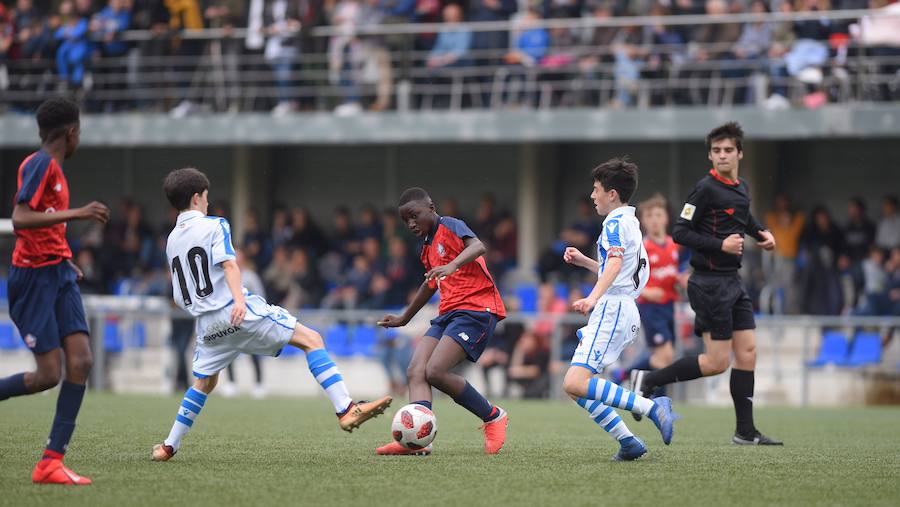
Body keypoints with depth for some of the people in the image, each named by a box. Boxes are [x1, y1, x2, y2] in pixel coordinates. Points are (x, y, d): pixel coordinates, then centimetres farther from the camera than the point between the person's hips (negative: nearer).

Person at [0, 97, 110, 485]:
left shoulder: (52, 167, 15)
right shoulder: (40, 165, -13)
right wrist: (76, 214, -26)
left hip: (58, 274, 9)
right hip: (34, 277, -9)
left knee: (81, 361, -6)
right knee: (49, 374, -11)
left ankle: (52, 461, -6)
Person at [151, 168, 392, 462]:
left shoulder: (171, 242, 17)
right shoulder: (214, 226, -1)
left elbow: (180, 299, 20)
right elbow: (228, 263, -18)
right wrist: (240, 299, -30)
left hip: (207, 324, 7)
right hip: (237, 312, -7)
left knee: (204, 383, 24)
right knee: (312, 340, -7)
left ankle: (169, 446, 21)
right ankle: (346, 410, -20)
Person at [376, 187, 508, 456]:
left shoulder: (450, 226, -3)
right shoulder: (428, 248, 24)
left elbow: (477, 246, -23)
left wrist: (452, 265, -42)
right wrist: (404, 318, 49)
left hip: (476, 309, -9)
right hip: (448, 313, 9)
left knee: (435, 371, -22)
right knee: (415, 371, -12)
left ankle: (493, 417, -4)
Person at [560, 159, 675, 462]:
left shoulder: (616, 222, -7)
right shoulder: (631, 223, 25)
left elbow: (616, 262, -26)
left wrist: (593, 298, -39)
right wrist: (584, 262, 29)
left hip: (613, 309, -10)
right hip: (624, 312, 10)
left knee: (575, 384, -22)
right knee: (576, 386, 7)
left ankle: (652, 407, -26)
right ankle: (628, 442, -1)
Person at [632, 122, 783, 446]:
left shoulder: (741, 188, 12)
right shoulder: (706, 189, -13)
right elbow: (679, 232, -15)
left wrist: (760, 233, 16)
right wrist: (720, 245, -21)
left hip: (732, 282, 8)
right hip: (710, 283, -8)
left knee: (747, 353, 5)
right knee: (717, 362, -8)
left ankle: (745, 431, 9)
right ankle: (650, 382, 6)